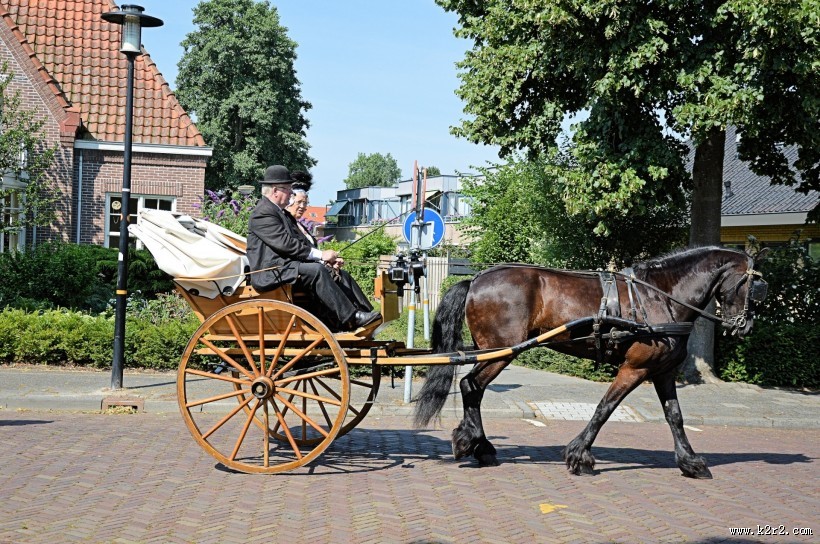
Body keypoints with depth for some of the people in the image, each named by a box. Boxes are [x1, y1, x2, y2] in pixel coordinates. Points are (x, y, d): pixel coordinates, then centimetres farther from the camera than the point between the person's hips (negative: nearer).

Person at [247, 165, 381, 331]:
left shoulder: (283, 213, 21)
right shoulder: (262, 214, -11)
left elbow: (301, 241, 16)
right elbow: (286, 244, -19)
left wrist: (327, 258, 1)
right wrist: (320, 255, -17)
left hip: (286, 266, 10)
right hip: (271, 272, -10)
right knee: (316, 271, -27)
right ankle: (350, 319, -27)